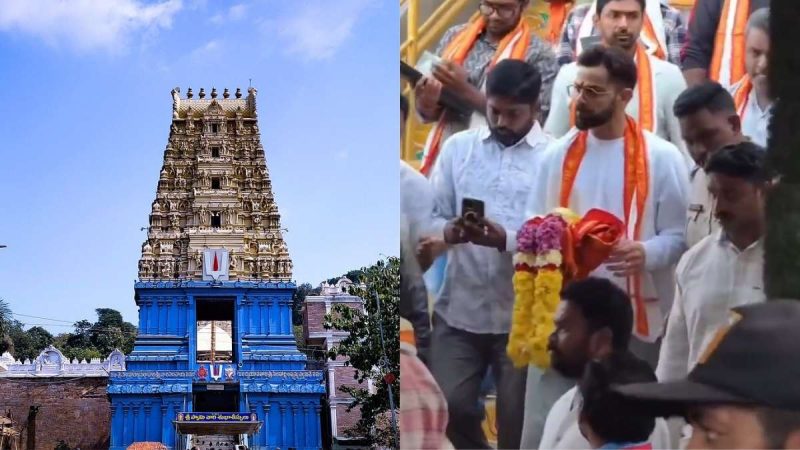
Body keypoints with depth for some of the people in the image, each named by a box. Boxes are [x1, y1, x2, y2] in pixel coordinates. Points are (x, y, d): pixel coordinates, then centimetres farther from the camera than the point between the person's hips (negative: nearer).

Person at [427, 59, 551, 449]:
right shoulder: (457, 147, 9)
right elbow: (432, 217, 6)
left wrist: (505, 240, -25)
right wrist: (449, 231, -16)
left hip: (523, 314, -2)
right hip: (459, 308, 3)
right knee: (447, 407, -4)